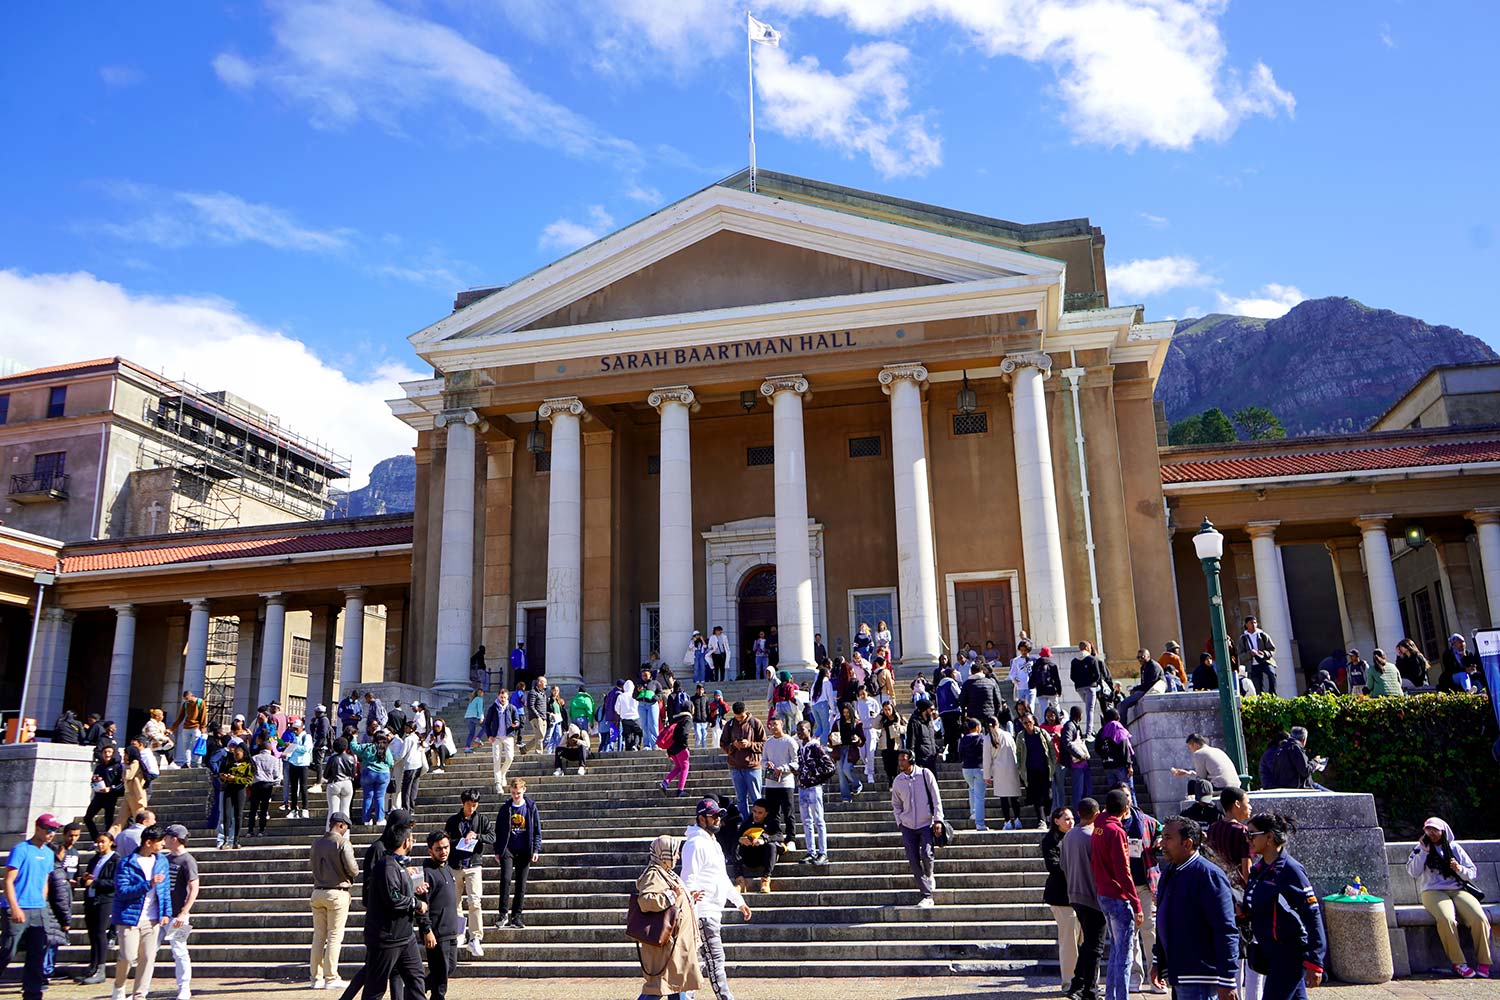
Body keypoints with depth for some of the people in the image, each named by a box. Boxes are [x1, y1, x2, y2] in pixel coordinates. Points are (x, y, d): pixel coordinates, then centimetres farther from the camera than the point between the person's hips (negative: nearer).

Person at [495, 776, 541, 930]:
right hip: (507, 849, -1)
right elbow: (498, 830, 9)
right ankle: (504, 913, -11)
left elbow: (537, 831, 5)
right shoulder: (505, 808, 4)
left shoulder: (531, 808, 2)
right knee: (506, 879, -18)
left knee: (521, 884, 4)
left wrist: (536, 850, -3)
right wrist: (497, 850, 5)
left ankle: (516, 915, 12)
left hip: (524, 852, 1)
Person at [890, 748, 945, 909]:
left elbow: (936, 798, -2)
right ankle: (927, 895, 6)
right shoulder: (898, 781, 4)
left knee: (926, 855, -17)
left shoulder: (925, 774, -5)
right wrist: (900, 822, 5)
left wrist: (938, 819, -8)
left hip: (926, 823, -3)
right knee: (913, 860, -3)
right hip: (908, 826, 3)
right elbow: (896, 804, 17)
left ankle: (929, 877, 17)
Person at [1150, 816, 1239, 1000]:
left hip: (1199, 981, -9)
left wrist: (1226, 982, -19)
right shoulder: (1169, 874, 11)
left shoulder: (1209, 875, -16)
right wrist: (1157, 962, 22)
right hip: (1177, 975, 9)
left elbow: (1226, 932, -18)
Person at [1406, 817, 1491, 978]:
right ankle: (1458, 963, -23)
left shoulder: (1454, 847, 17)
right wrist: (1424, 851, -5)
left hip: (1458, 890, 2)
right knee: (1447, 920, -34)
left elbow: (1473, 873, 15)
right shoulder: (1420, 848, 14)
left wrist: (1460, 869, -6)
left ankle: (1483, 964, -16)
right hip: (1433, 891, -2)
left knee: (1480, 919, -27)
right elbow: (1413, 872, 0)